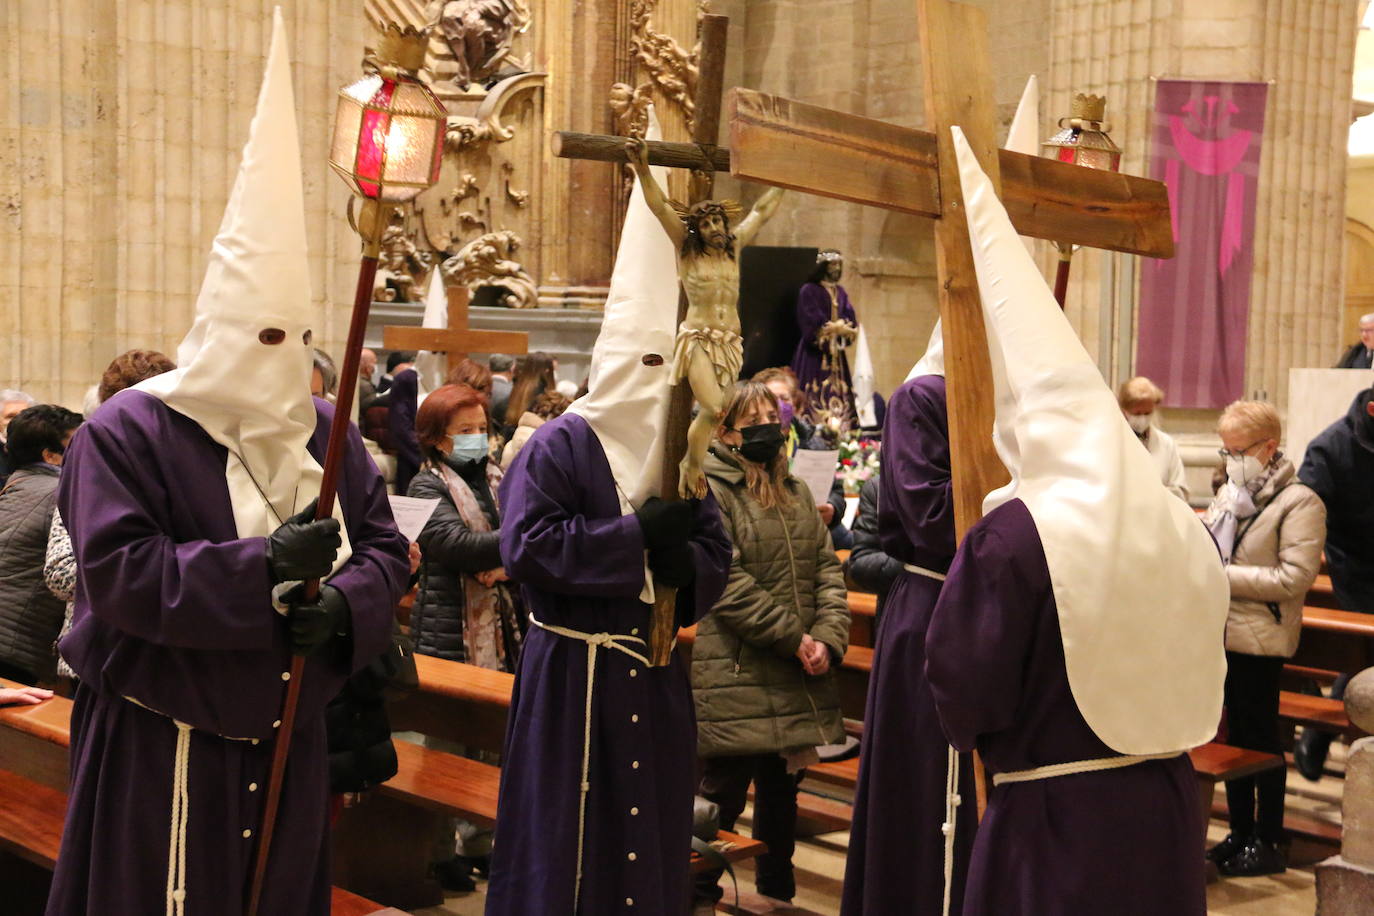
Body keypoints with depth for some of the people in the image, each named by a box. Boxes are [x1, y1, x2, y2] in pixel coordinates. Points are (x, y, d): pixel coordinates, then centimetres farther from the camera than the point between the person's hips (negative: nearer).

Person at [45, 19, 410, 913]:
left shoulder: (326, 432, 6)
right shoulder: (126, 431, -10)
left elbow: (384, 545, 4)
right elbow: (116, 572, -20)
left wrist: (346, 603, -19)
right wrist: (266, 564, -28)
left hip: (287, 739, 5)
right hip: (159, 749, -5)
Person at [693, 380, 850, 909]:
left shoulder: (797, 493, 15)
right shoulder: (711, 493, -9)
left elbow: (827, 569, 10)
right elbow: (726, 583, -16)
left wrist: (828, 636, -6)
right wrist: (791, 636, -15)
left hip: (799, 676, 7)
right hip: (735, 674, -7)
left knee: (783, 790, 17)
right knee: (723, 794, 1)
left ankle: (778, 892, 30)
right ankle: (698, 894, 15)